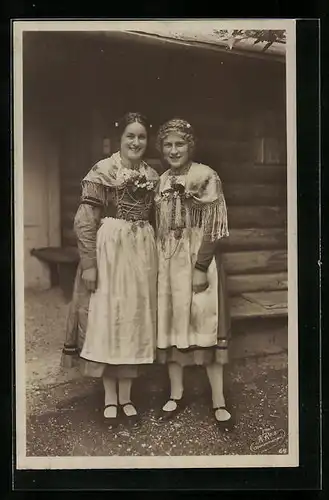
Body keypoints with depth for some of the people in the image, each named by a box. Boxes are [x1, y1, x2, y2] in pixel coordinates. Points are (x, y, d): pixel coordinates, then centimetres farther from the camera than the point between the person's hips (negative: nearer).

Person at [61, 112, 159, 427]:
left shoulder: (152, 175, 9)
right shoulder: (103, 171, -7)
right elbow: (85, 221, -11)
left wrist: (154, 257, 14)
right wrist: (89, 263, -16)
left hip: (142, 252, 5)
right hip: (109, 249, -5)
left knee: (134, 319, 9)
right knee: (107, 318, 2)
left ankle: (126, 396, 21)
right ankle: (110, 398, 16)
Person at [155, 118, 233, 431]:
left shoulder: (206, 176, -6)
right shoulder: (161, 181, 10)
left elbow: (213, 226, -11)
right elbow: (159, 226, 14)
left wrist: (201, 267, -17)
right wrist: (158, 262, 8)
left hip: (199, 258, -5)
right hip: (168, 261, 5)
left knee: (205, 322, -4)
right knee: (170, 322, 7)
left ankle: (218, 402, 5)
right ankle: (176, 393, 21)